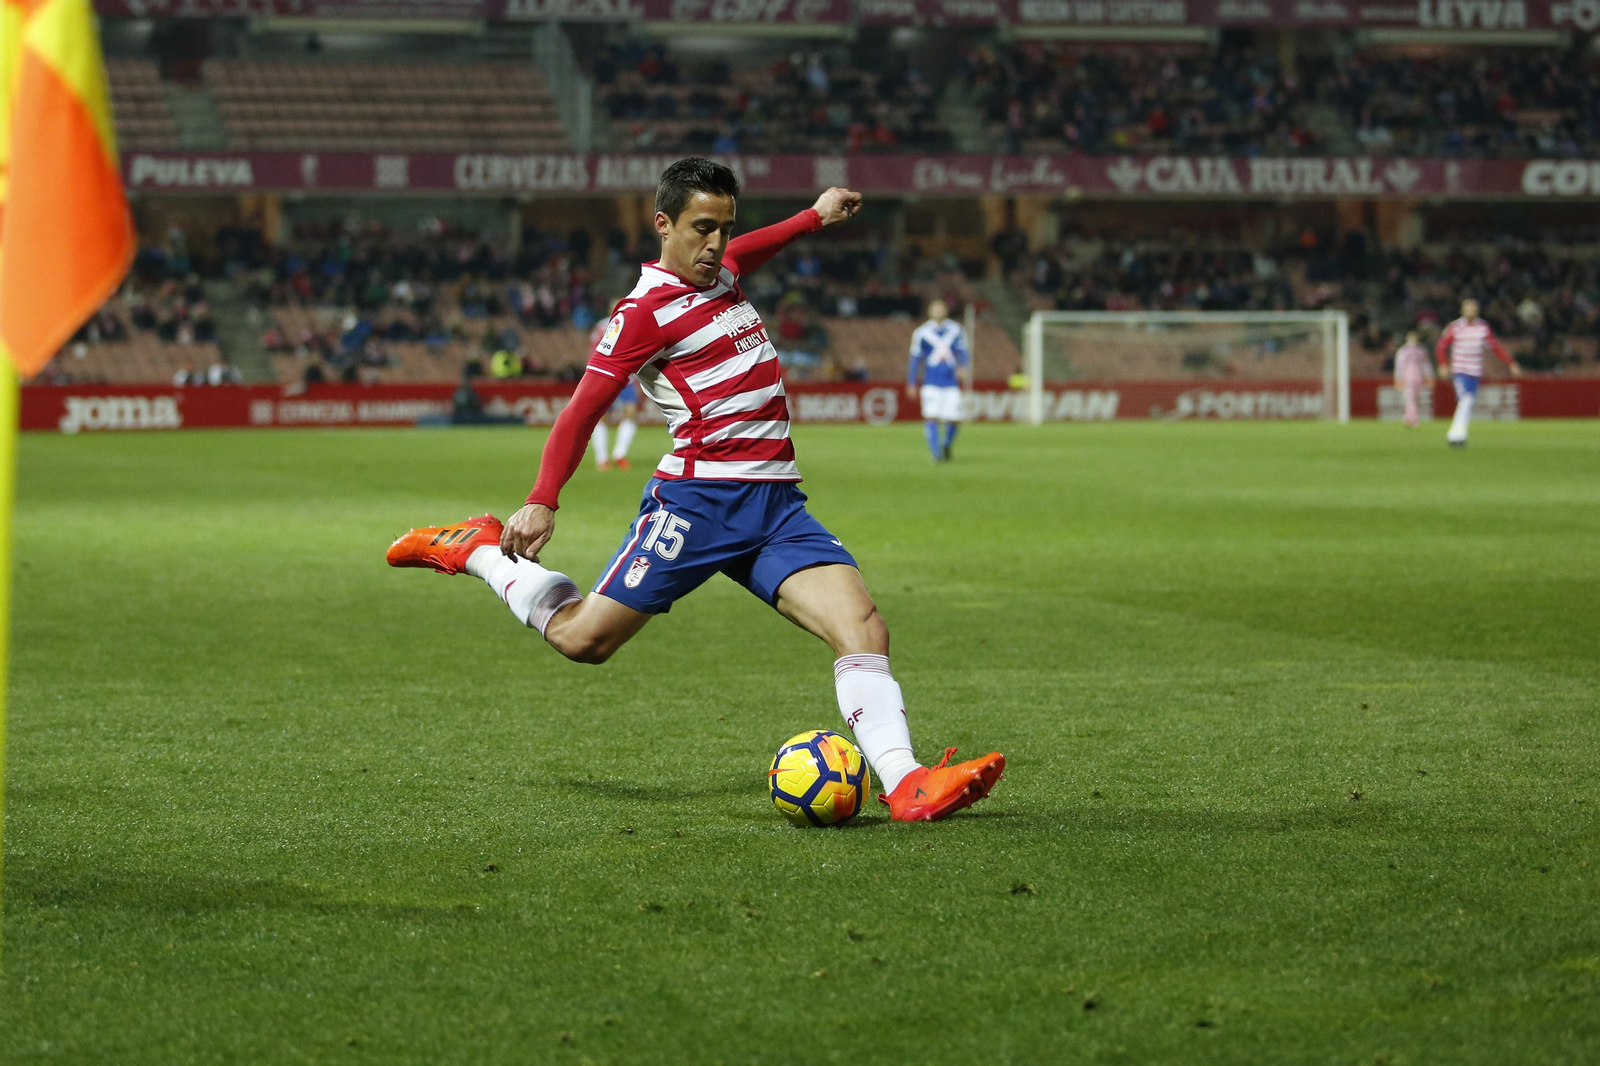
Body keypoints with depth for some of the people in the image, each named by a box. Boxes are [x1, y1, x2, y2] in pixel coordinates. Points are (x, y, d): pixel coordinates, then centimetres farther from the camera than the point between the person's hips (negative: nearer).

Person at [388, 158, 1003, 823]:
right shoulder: (645, 310, -6)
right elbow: (582, 411, -9)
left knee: (863, 629, -14)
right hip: (699, 498, -7)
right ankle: (477, 551, 21)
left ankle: (905, 784, -25)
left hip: (776, 506, 7)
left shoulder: (720, 275, 18)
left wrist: (814, 217, 47)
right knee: (581, 638, -6)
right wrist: (542, 504, -17)